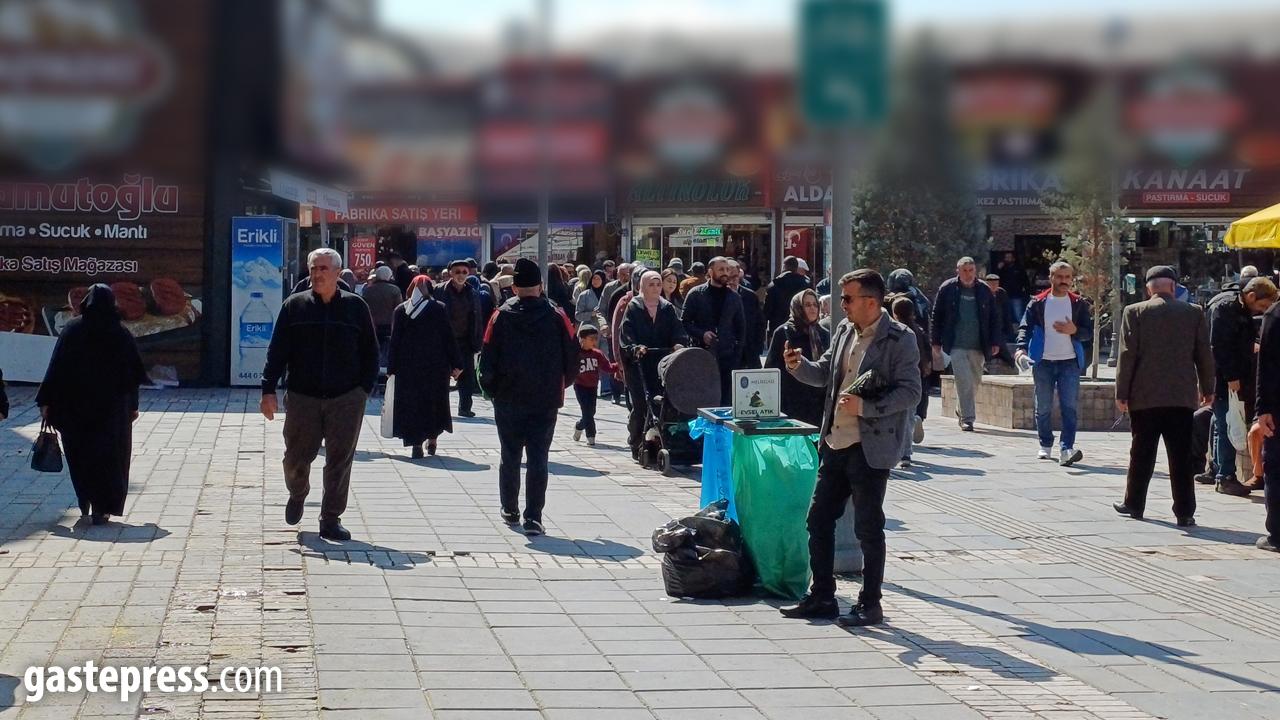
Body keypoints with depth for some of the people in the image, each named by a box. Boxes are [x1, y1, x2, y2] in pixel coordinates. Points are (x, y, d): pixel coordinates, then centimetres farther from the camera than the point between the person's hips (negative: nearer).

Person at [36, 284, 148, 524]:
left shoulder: (72, 329, -5)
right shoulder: (121, 334, -3)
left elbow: (55, 367, -8)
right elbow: (133, 373, 1)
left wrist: (46, 401, -3)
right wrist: (133, 406, 12)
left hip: (75, 405, 0)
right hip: (111, 407, 0)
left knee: (80, 453, 17)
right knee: (107, 455, 4)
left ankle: (85, 502, 23)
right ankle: (101, 508, -2)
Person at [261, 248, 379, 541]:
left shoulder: (355, 306, 3)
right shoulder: (295, 306, 3)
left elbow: (370, 351, 7)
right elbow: (277, 351, 3)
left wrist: (365, 388, -2)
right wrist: (269, 390, -4)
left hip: (346, 399, 0)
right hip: (303, 397, 0)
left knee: (340, 460, 3)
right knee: (297, 457, 6)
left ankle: (331, 520, 14)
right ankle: (297, 495, 38)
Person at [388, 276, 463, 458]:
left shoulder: (400, 310, 2)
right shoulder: (439, 308, -3)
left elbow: (394, 341, 2)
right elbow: (449, 337, -4)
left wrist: (392, 368, 6)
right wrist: (456, 364, 0)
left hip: (408, 366, 1)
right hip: (436, 366, -1)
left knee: (411, 403, 4)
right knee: (435, 401, 14)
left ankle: (416, 444, -2)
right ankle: (432, 439, 16)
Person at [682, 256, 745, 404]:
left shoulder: (734, 297, 11)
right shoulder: (696, 294, 2)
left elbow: (741, 326, 16)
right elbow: (685, 322, 3)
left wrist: (738, 351, 6)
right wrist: (701, 334, -13)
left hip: (727, 356, 2)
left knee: (724, 401, 1)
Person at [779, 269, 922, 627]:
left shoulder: (899, 339, -12)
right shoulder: (844, 330, 9)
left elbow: (910, 392, -16)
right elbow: (824, 374, 18)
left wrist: (864, 406, -25)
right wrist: (799, 366, -2)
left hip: (870, 449, -7)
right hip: (835, 443, 8)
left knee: (868, 528, 1)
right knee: (819, 519, 11)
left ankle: (870, 605, 13)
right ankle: (821, 597, 22)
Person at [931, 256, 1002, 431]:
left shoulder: (984, 291, 7)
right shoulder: (947, 289, 1)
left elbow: (993, 319, 11)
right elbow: (936, 317, 4)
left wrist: (995, 342, 5)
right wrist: (935, 342, 1)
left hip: (978, 346, 3)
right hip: (956, 345, -3)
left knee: (975, 381, 11)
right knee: (964, 381, -11)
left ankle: (962, 410, 33)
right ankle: (966, 418, -6)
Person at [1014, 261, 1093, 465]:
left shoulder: (1079, 304, 6)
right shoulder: (1038, 303, 4)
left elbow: (1089, 331, 6)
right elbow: (1025, 327, 0)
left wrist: (1074, 330, -15)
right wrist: (1022, 348, -18)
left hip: (1069, 362, 0)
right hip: (1043, 362, 0)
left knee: (1069, 407, -10)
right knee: (1043, 408, 7)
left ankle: (1067, 449, -15)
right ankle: (1045, 446, 20)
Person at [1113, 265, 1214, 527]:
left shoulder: (1135, 312, -3)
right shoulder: (1194, 312, 2)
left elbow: (1127, 355, -5)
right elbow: (1204, 354, 6)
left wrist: (1121, 393, -1)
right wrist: (1207, 389, 16)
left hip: (1145, 396, -1)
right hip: (1182, 396, 1)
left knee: (1142, 454, 11)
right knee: (1181, 456, 2)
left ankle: (1134, 504, 20)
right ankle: (1184, 513, 1)